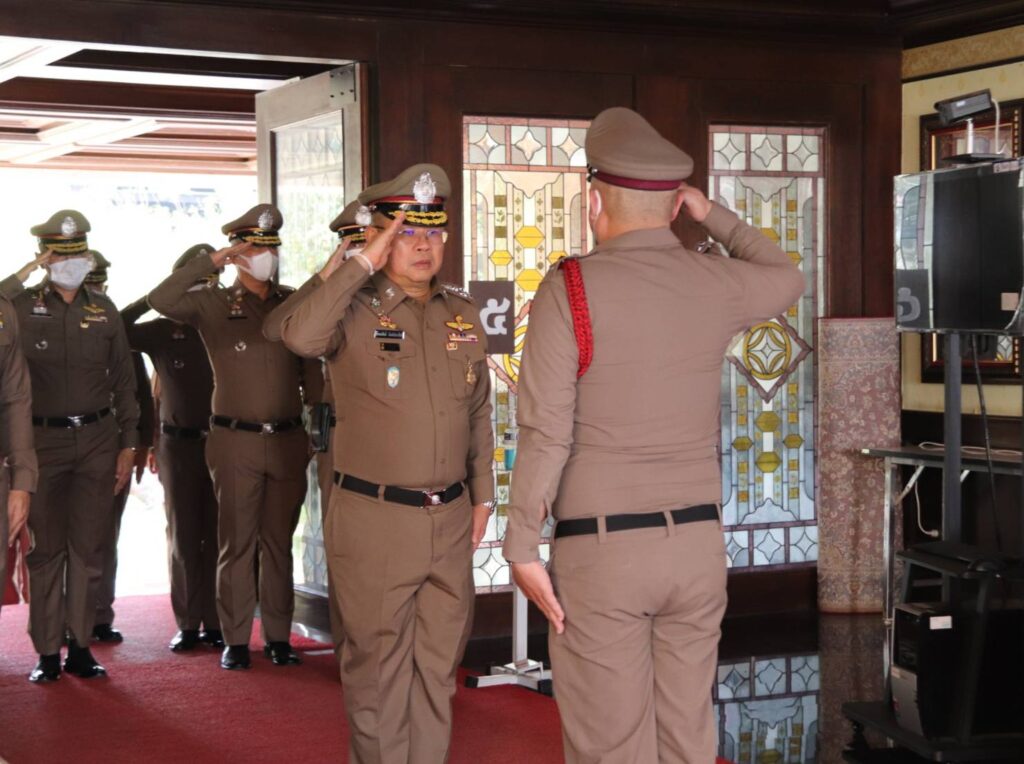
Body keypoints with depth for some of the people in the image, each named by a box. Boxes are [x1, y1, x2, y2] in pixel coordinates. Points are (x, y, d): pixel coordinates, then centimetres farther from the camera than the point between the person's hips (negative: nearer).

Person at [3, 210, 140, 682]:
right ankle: (47, 651, 8)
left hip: (98, 439, 2)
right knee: (47, 548, 1)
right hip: (43, 439, -2)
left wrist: (128, 445, 8)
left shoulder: (104, 310, 8)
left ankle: (80, 646, 12)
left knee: (89, 547, 5)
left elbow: (123, 381, 11)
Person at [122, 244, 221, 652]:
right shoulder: (163, 331, 4)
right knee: (183, 536, 5)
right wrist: (151, 298, -9)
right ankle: (188, 623, 11)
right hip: (179, 445, 0)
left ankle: (215, 622, 8)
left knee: (218, 534, 1)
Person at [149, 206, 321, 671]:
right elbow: (160, 300, -17)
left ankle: (278, 636, 16)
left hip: (288, 441, 2)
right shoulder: (212, 306, 0)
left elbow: (311, 367, 13)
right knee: (237, 543, 1)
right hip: (236, 443, -2)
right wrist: (210, 262, -17)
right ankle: (236, 640, 8)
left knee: (279, 542, 8)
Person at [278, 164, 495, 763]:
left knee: (439, 664, 13)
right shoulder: (355, 310, -6)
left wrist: (484, 494, 14)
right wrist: (363, 263, -23)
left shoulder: (463, 313, 9)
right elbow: (301, 336, -30)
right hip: (374, 520, -5)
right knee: (378, 666, 6)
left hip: (451, 520, 5)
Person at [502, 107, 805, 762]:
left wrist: (521, 550, -9)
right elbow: (788, 282, 26)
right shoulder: (717, 286, 2)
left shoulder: (569, 291, -11)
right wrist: (712, 213, 25)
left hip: (599, 550, -4)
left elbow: (546, 435, -15)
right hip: (696, 544, 4)